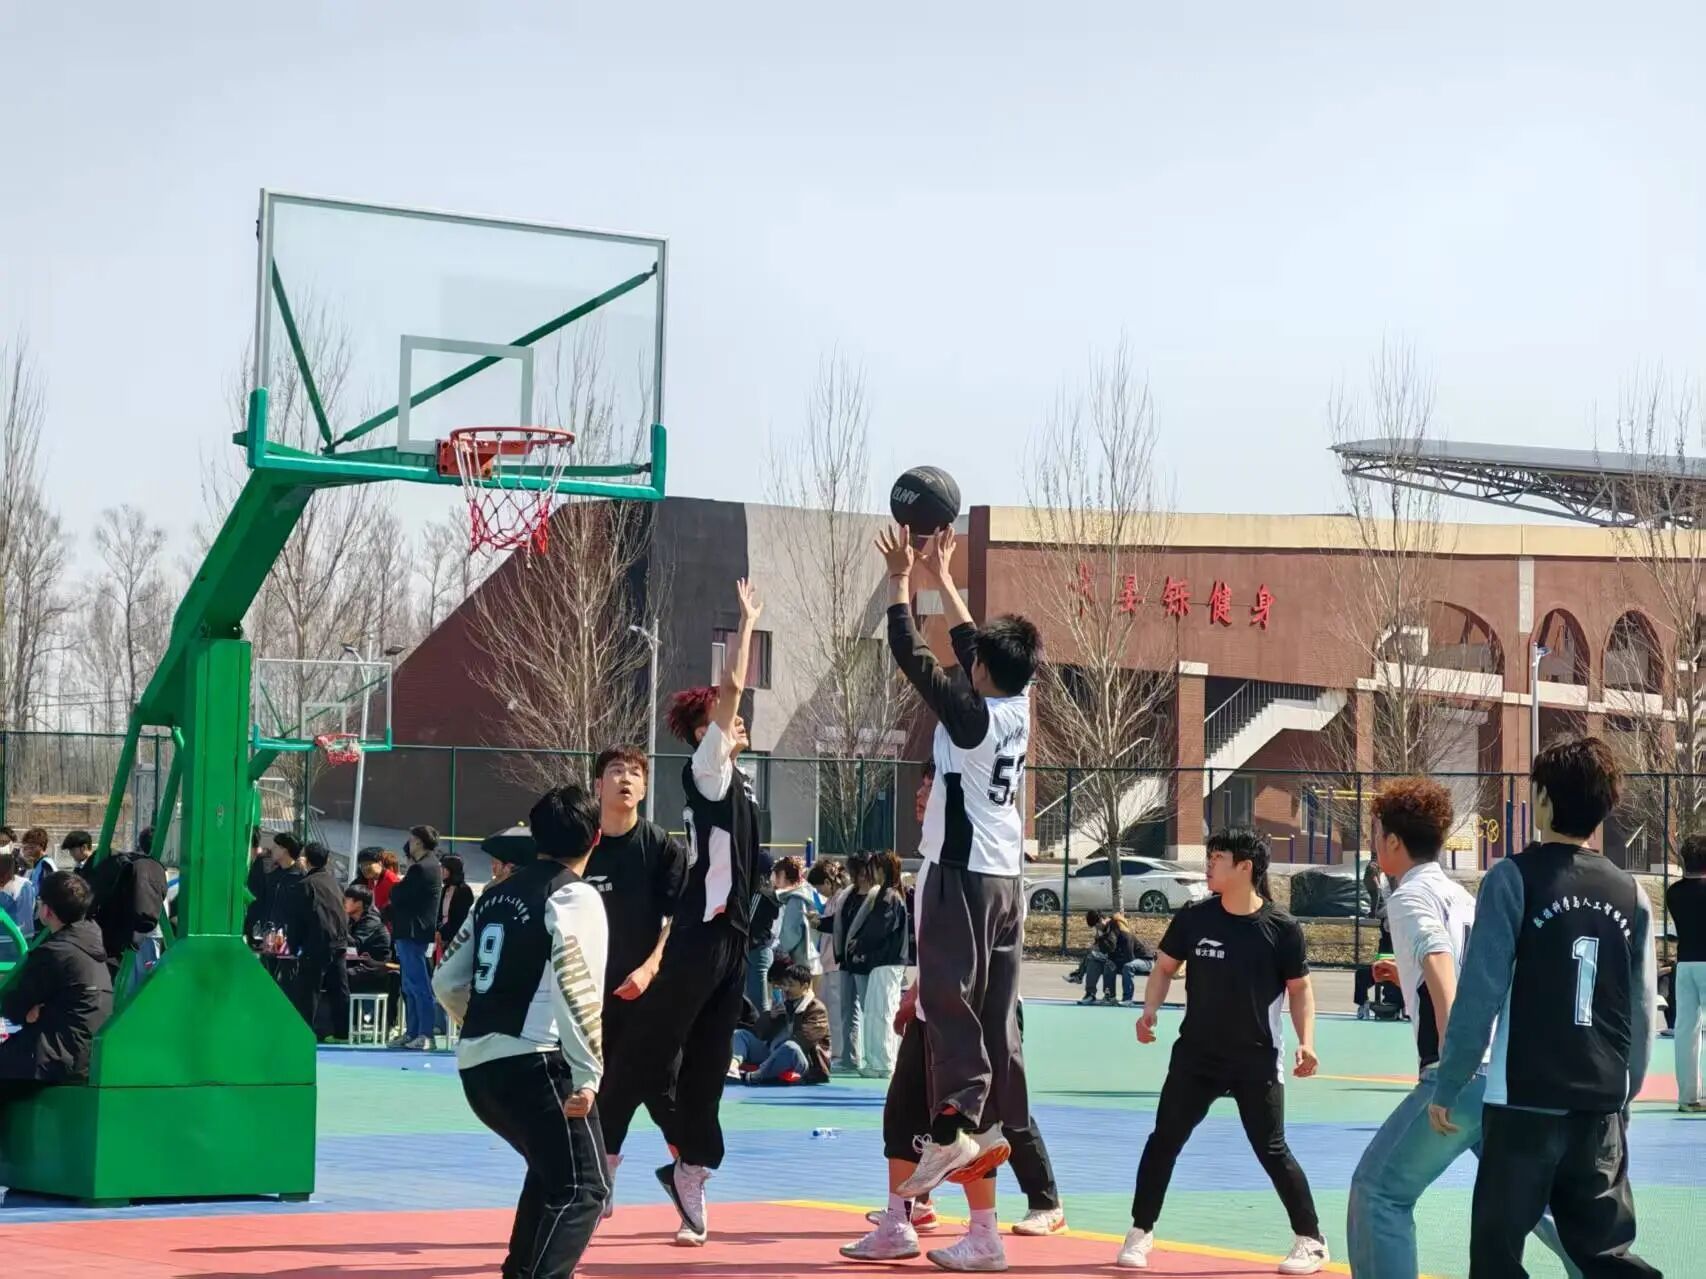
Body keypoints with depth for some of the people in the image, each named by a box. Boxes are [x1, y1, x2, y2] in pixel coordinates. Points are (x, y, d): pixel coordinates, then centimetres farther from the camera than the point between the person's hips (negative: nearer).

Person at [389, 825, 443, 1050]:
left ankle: (425, 1035, -10)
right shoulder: (431, 866, 14)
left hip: (411, 931, -10)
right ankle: (412, 1032, 17)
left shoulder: (421, 869, -16)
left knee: (418, 985, -9)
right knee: (411, 986, 13)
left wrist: (395, 890, 5)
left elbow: (397, 896, -14)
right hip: (416, 931, 10)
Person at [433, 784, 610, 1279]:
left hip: (476, 1065, 8)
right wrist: (587, 1076, -18)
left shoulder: (495, 894, 16)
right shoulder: (574, 896, -8)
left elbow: (447, 982, 19)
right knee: (582, 1188, -6)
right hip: (532, 1063, -8)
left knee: (550, 1170, 28)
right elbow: (577, 990, -20)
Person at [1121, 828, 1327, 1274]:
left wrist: (1306, 1041, -12)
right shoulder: (1193, 918, -4)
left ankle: (1311, 1241, 14)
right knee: (1164, 1139, 0)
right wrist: (1150, 1011, -8)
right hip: (1196, 1055, 3)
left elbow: (1299, 989, 0)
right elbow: (1165, 968, 8)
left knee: (1272, 1151, -1)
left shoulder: (1281, 928, -10)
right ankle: (1140, 1234, 12)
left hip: (1257, 1062, -3)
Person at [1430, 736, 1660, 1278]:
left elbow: (1480, 993, -10)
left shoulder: (1516, 877, -7)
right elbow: (1644, 1010, 10)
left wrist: (1446, 1087, -3)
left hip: (1526, 1098, -5)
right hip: (1603, 1104, 5)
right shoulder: (1629, 892, 7)